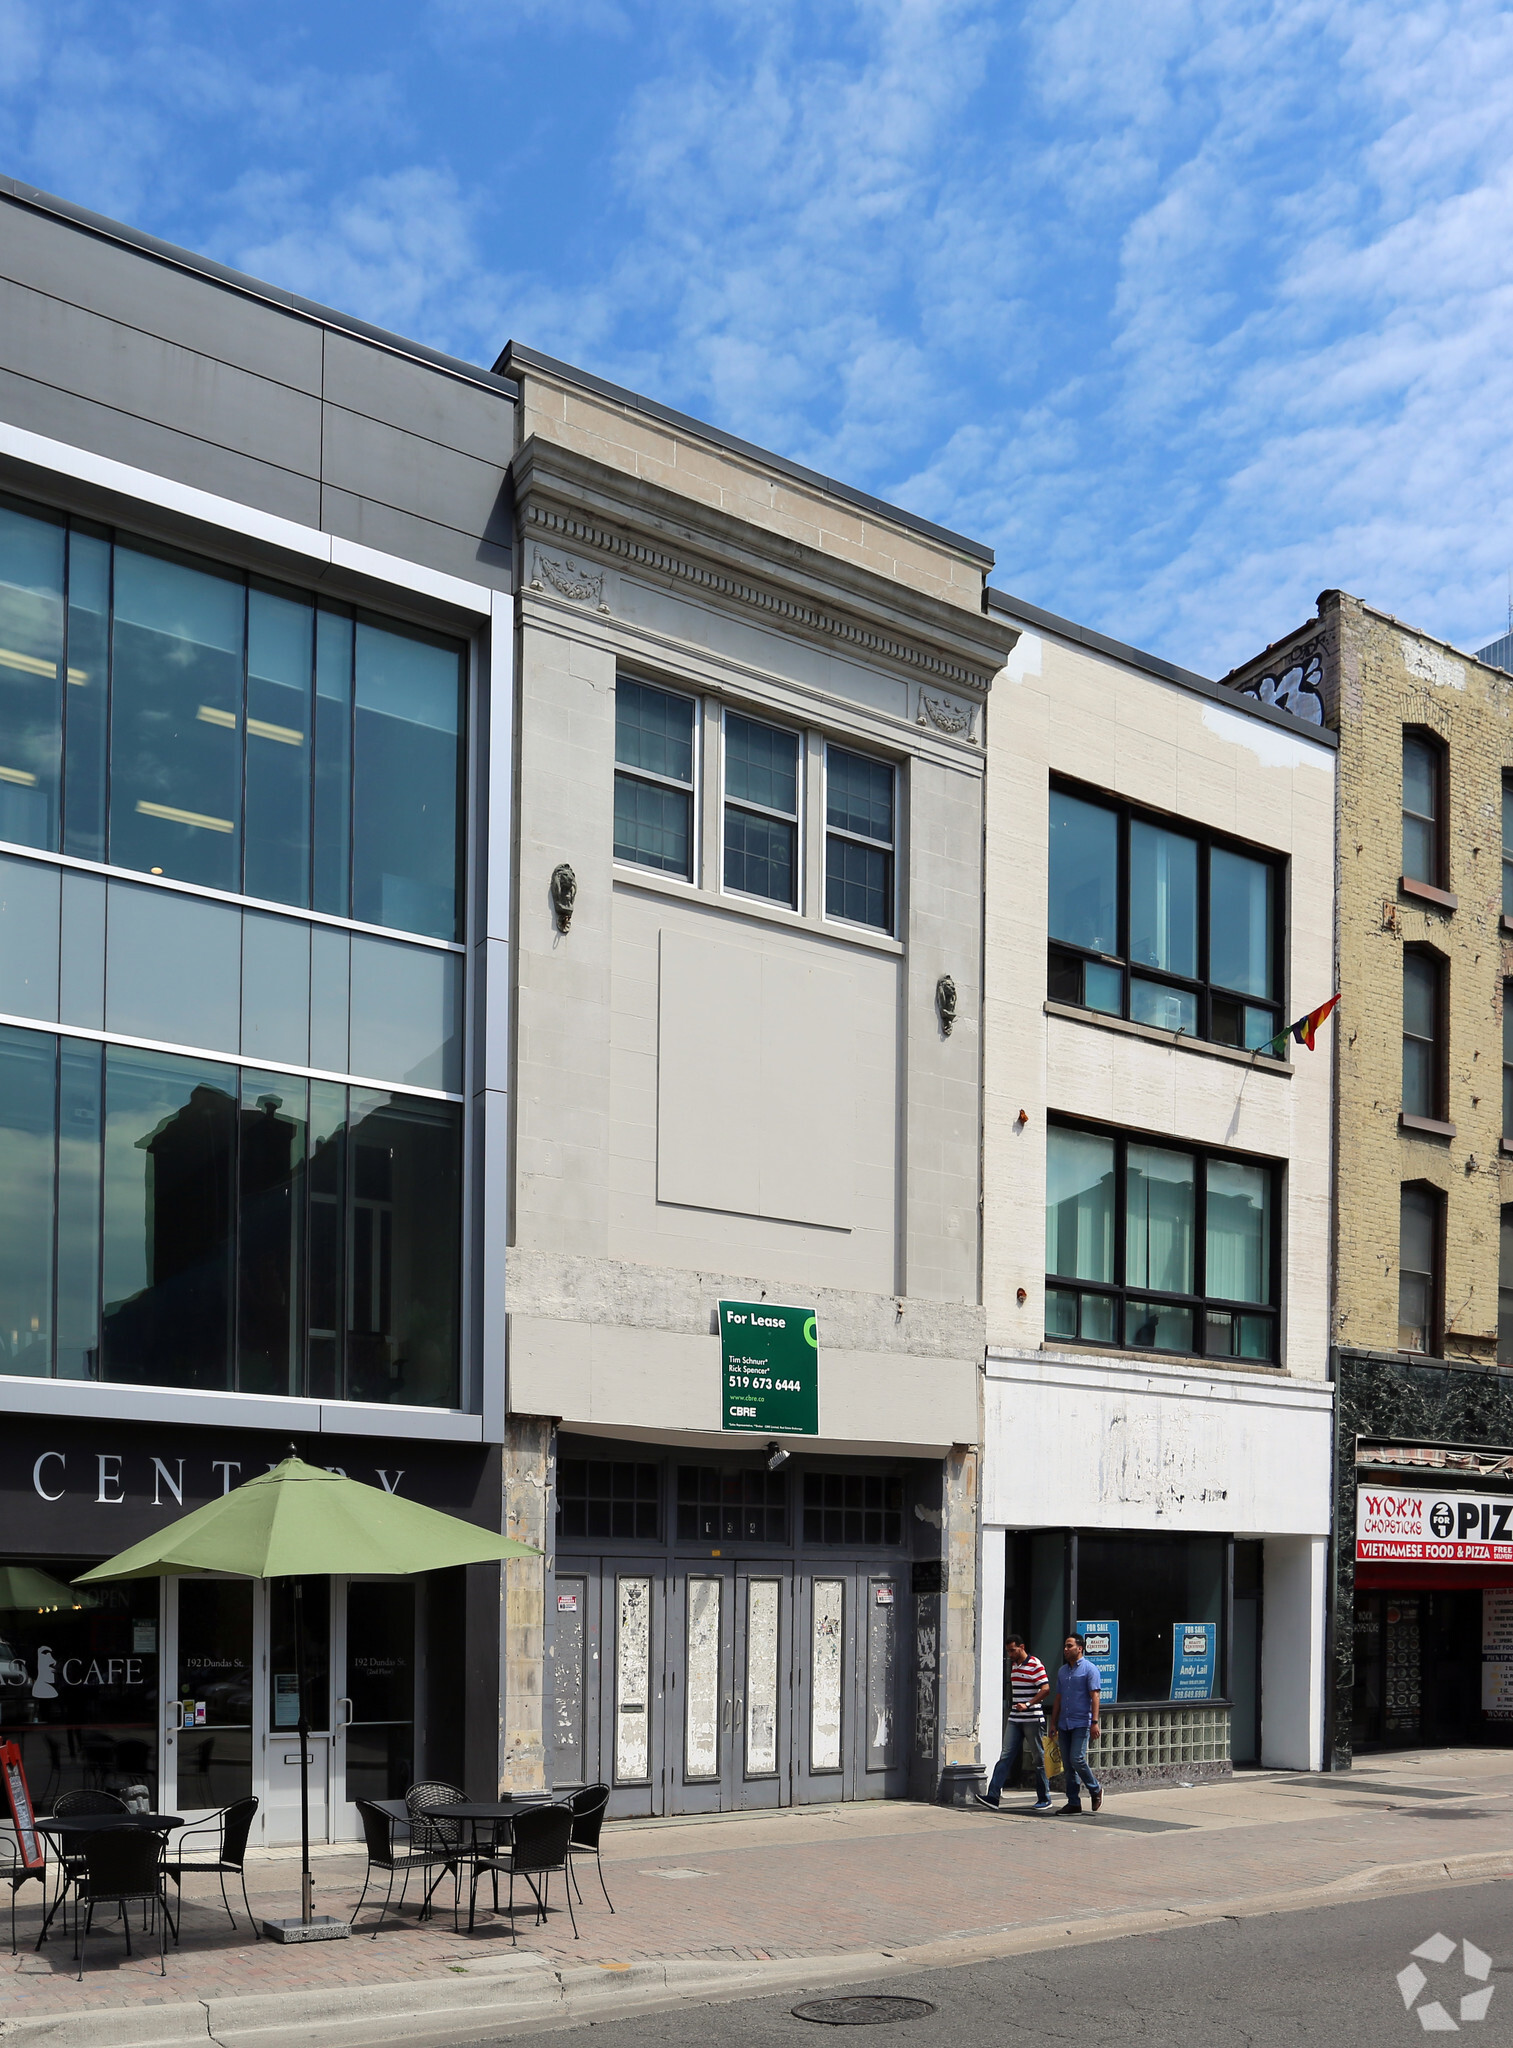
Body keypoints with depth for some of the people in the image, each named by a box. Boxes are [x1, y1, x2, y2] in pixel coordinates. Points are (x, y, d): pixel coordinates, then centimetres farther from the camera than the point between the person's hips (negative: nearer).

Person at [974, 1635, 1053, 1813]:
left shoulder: (1035, 1665, -9)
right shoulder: (1013, 1665, 14)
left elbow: (1045, 1688, -16)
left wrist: (1027, 1704, -24)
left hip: (1032, 1719, -7)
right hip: (1014, 1719, 7)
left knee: (1038, 1759, 2)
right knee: (1006, 1757, -2)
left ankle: (1044, 1800, 12)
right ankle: (993, 1796, -9)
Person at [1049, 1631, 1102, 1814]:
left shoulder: (1089, 1669, -5)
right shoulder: (1062, 1671, 15)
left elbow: (1094, 1696, -11)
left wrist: (1094, 1722, -18)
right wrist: (1053, 1723, 14)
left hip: (1081, 1723, -7)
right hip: (1064, 1724, 7)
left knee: (1077, 1759, -14)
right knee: (1068, 1764, 5)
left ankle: (1096, 1790, 8)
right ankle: (1073, 1802, 10)